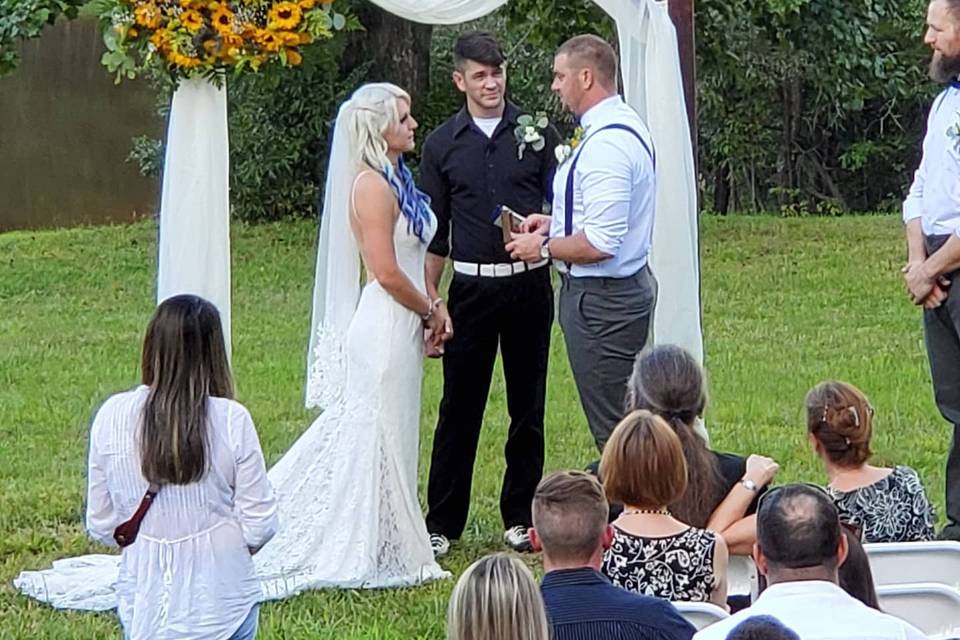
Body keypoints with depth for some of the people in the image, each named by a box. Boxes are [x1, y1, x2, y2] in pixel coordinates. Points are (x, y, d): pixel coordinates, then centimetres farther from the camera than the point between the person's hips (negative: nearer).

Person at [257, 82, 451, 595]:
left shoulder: (395, 179, 12)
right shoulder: (372, 186, -18)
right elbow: (388, 273, -22)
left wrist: (434, 306, 6)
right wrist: (430, 312, -8)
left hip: (401, 327, 10)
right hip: (385, 326, -10)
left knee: (390, 438, 14)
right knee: (377, 437, -2)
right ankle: (363, 553, 5)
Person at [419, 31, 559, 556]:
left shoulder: (537, 134, 4)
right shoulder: (443, 144, 6)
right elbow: (434, 233, 10)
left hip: (528, 285, 0)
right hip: (471, 287, 0)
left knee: (528, 406, 6)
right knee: (460, 406, -1)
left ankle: (520, 517, 16)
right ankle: (441, 523, 6)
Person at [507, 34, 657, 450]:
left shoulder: (606, 146, -23)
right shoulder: (625, 125, 10)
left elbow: (600, 244, -27)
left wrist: (543, 248, -12)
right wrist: (556, 224, 14)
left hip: (601, 301, -11)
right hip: (629, 286, 11)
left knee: (612, 434, -4)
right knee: (626, 427, 16)